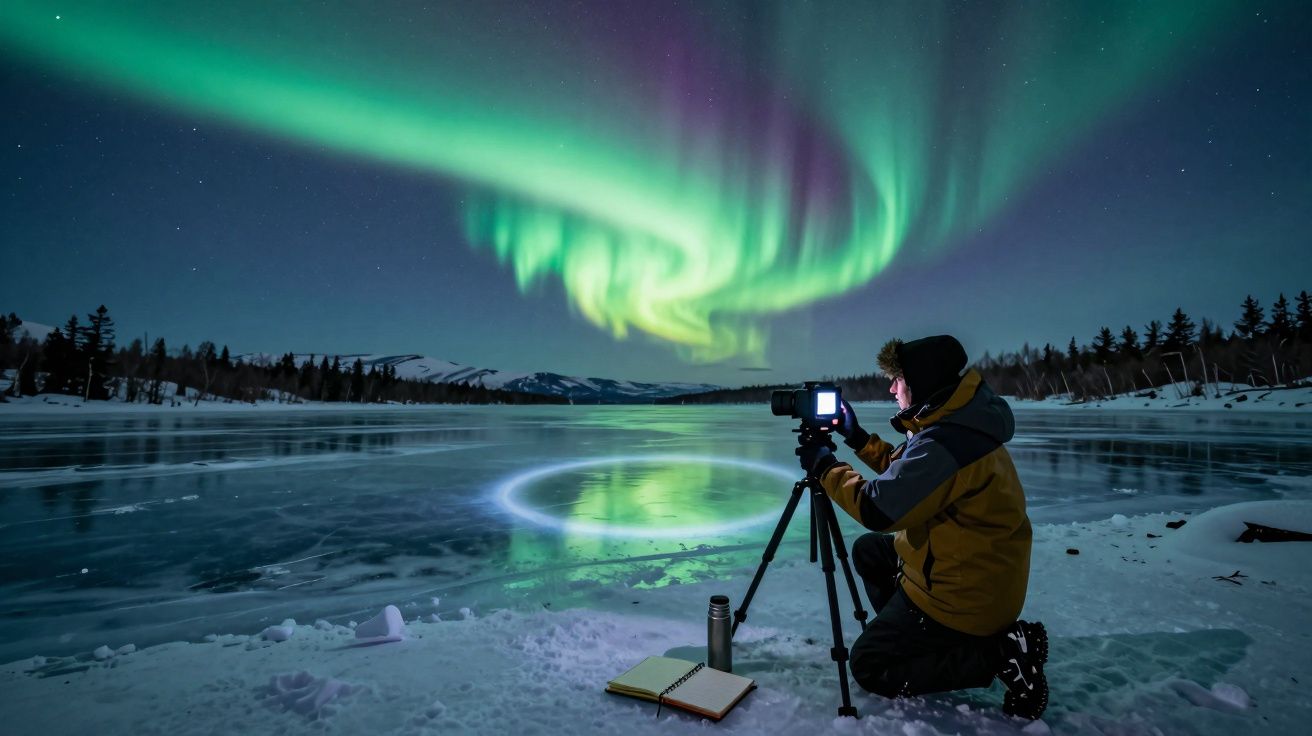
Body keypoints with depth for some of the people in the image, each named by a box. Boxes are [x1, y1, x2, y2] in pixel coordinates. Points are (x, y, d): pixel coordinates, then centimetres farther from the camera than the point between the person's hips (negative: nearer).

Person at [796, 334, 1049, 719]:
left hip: (963, 595, -10)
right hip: (983, 575, 10)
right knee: (868, 550, 21)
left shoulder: (945, 442, -29)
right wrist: (858, 439, 11)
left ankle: (999, 654, -2)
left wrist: (826, 467, -14)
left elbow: (877, 508, -28)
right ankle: (916, 634, 18)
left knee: (867, 666, 3)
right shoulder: (960, 423, 3)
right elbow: (905, 474, 17)